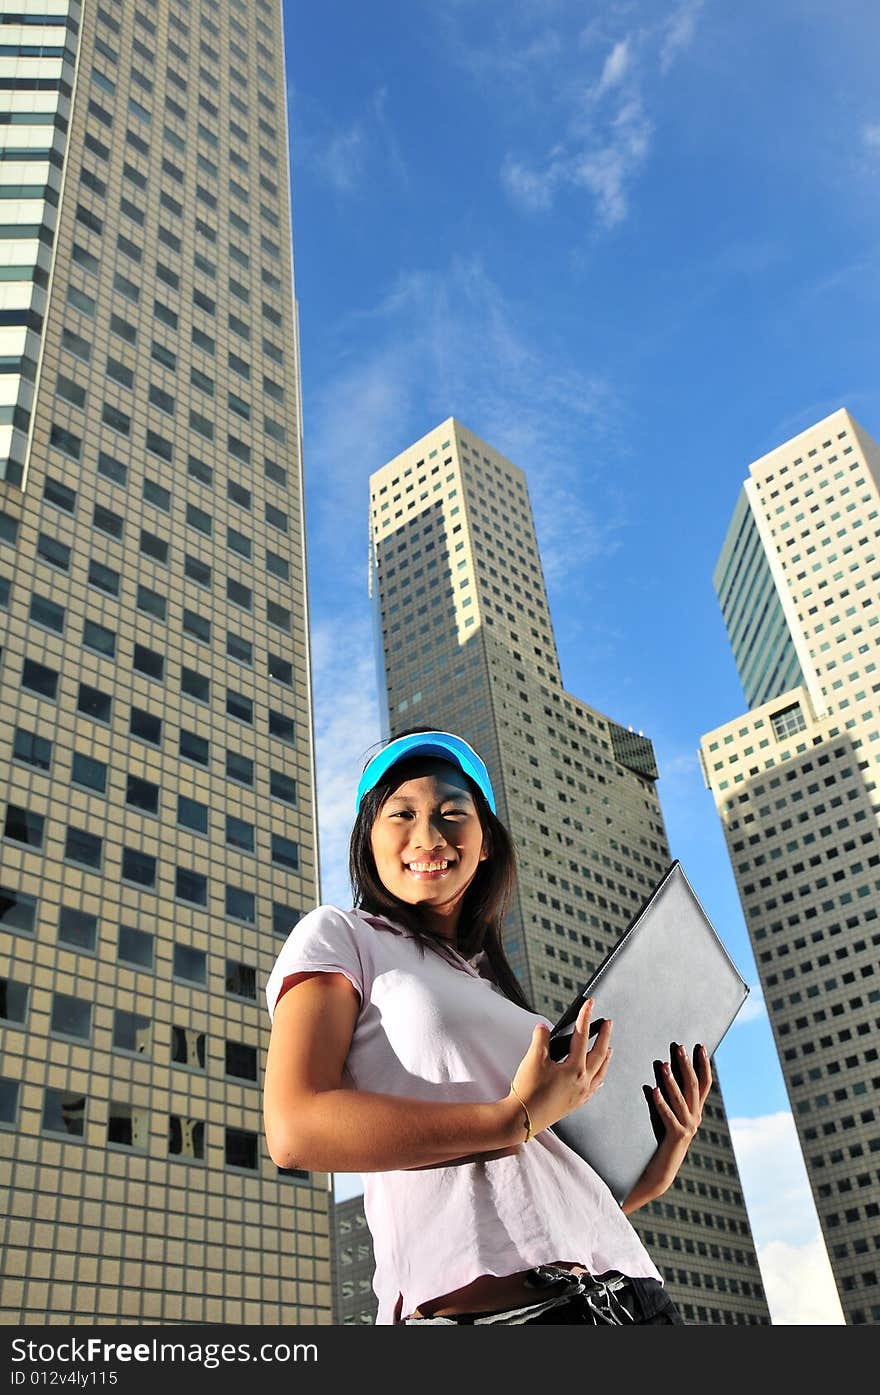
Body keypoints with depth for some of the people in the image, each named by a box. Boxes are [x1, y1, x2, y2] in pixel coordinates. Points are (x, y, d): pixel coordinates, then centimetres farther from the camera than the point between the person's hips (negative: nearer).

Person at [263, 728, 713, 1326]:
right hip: (477, 1301, -6)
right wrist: (515, 1120, -12)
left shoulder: (500, 987, 22)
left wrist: (650, 1177, 4)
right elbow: (296, 1130, -13)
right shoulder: (338, 936, 4)